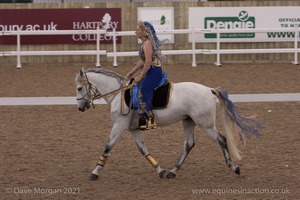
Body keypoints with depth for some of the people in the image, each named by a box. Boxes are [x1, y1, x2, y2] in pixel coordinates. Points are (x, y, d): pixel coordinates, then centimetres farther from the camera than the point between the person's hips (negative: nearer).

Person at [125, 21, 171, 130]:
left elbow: (148, 61, -21)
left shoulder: (147, 44, -16)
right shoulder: (145, 43, 15)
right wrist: (131, 73, 20)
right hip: (151, 72, 11)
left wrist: (141, 76, -16)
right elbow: (142, 61, 21)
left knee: (142, 93, -15)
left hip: (154, 71, -11)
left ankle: (150, 119, -15)